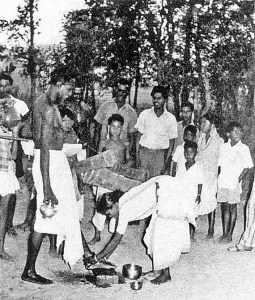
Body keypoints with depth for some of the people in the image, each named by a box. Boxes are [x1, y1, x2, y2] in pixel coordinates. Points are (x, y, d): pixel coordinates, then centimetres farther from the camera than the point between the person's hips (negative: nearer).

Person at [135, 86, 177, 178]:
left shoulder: (171, 118, 3)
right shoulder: (144, 114, 5)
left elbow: (171, 142, 5)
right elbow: (139, 136, 7)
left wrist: (166, 161, -3)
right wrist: (137, 155, -2)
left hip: (160, 154, -1)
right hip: (144, 152, 1)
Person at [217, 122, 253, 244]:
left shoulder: (243, 148, -4)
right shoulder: (223, 147, 6)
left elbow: (247, 166, -2)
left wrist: (238, 179, -8)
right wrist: (219, 178, 5)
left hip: (234, 183, -3)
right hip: (222, 182, 3)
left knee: (232, 207, 2)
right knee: (224, 207, 7)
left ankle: (230, 234, 8)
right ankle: (224, 233, 15)